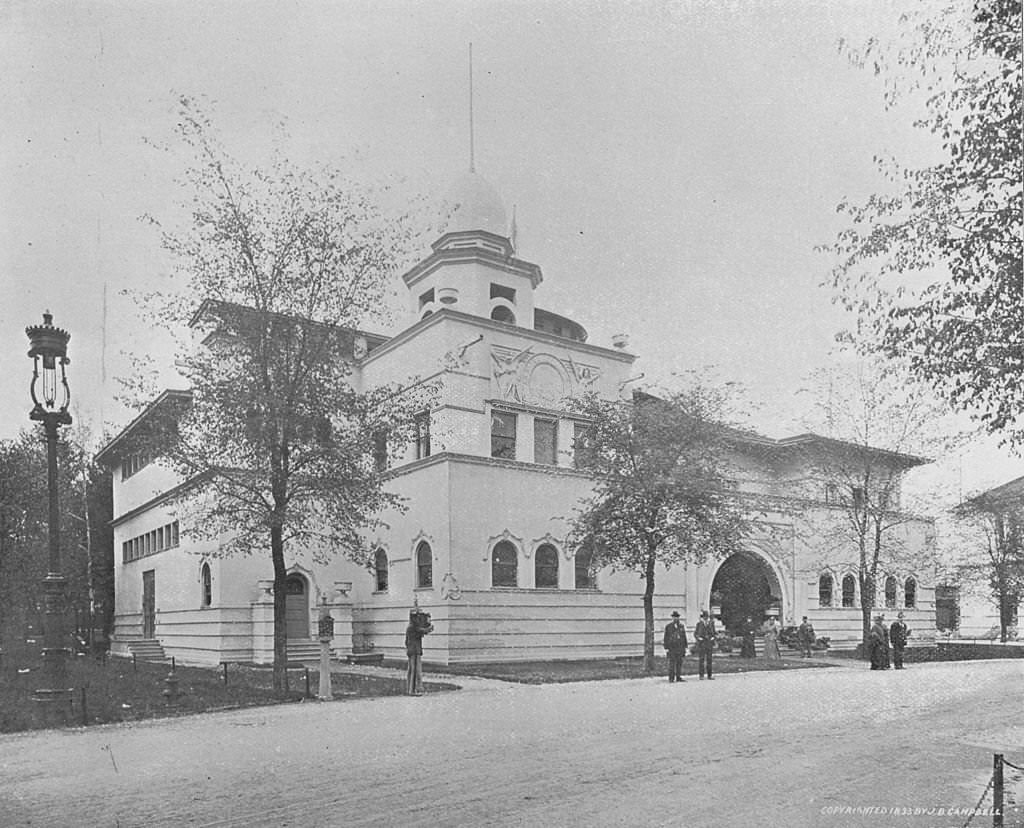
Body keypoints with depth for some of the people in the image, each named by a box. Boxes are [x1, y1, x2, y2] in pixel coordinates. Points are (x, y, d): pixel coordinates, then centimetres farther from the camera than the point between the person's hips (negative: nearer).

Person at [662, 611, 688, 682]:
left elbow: (684, 637, 16)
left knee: (679, 662, 3)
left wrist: (685, 647, 11)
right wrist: (666, 648, -6)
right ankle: (671, 678, -3)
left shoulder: (681, 626, 13)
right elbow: (666, 638, 0)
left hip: (680, 647, 4)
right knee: (672, 663, -6)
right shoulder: (668, 626, 1)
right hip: (671, 648, -4)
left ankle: (678, 677, 9)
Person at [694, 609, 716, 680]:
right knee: (701, 659, -3)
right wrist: (699, 639, -11)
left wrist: (713, 644, 6)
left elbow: (713, 633, 12)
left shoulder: (711, 623, 6)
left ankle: (709, 675, 9)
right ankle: (701, 675, 1)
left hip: (709, 643, 3)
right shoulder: (699, 624, 0)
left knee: (709, 659, 4)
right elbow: (695, 634, 4)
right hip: (701, 643, -2)